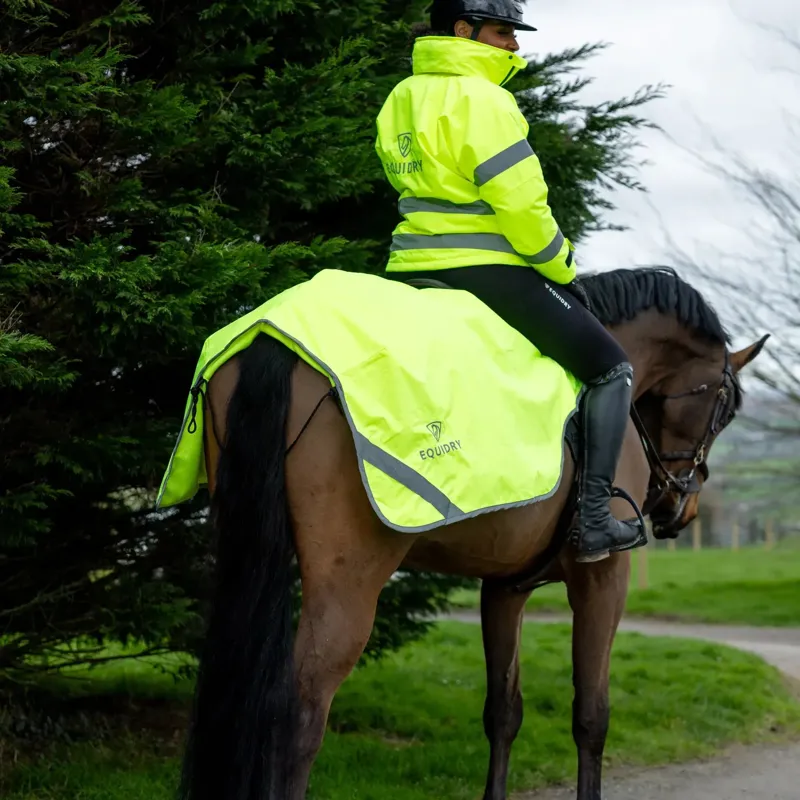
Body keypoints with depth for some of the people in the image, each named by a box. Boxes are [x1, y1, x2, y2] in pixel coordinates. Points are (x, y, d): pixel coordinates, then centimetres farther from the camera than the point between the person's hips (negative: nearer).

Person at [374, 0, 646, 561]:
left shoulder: (399, 99, 13)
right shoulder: (481, 99, -14)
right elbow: (521, 204, -18)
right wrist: (562, 269, -2)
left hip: (411, 265, 8)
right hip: (487, 271, -8)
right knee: (612, 369, 2)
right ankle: (594, 521, -4)